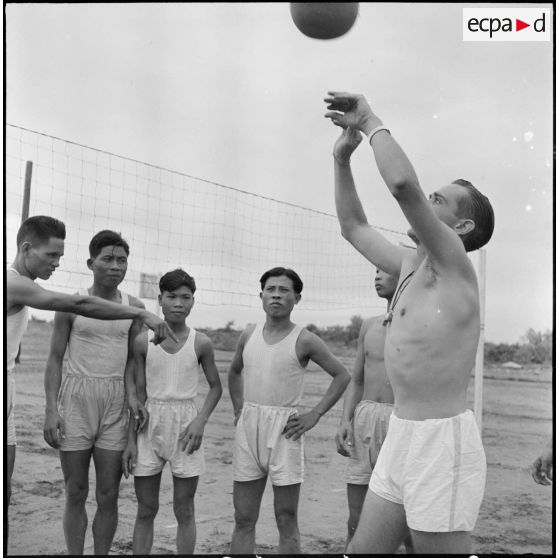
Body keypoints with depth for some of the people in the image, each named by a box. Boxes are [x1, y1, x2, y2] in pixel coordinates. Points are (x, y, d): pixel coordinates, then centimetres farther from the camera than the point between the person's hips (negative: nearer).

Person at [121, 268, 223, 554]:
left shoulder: (201, 343, -3)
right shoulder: (143, 341, -2)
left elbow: (215, 386, 6)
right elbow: (139, 393, 2)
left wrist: (201, 420, -9)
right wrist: (131, 440, 0)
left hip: (185, 428, -1)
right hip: (149, 426, 1)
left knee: (184, 511, 7)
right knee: (145, 511, 9)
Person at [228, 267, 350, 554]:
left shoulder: (304, 340, -5)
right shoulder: (249, 334, 8)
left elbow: (342, 376, 1)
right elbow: (234, 372, 25)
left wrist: (314, 415, -5)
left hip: (285, 429, -4)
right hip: (248, 426, 4)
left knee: (286, 520, 3)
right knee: (243, 520, 8)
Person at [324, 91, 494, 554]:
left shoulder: (454, 267, -12)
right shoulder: (411, 266, 12)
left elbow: (403, 183, -27)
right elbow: (354, 227, 22)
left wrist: (372, 122, -13)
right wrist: (343, 155, 13)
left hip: (443, 439, -8)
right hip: (400, 434, 9)